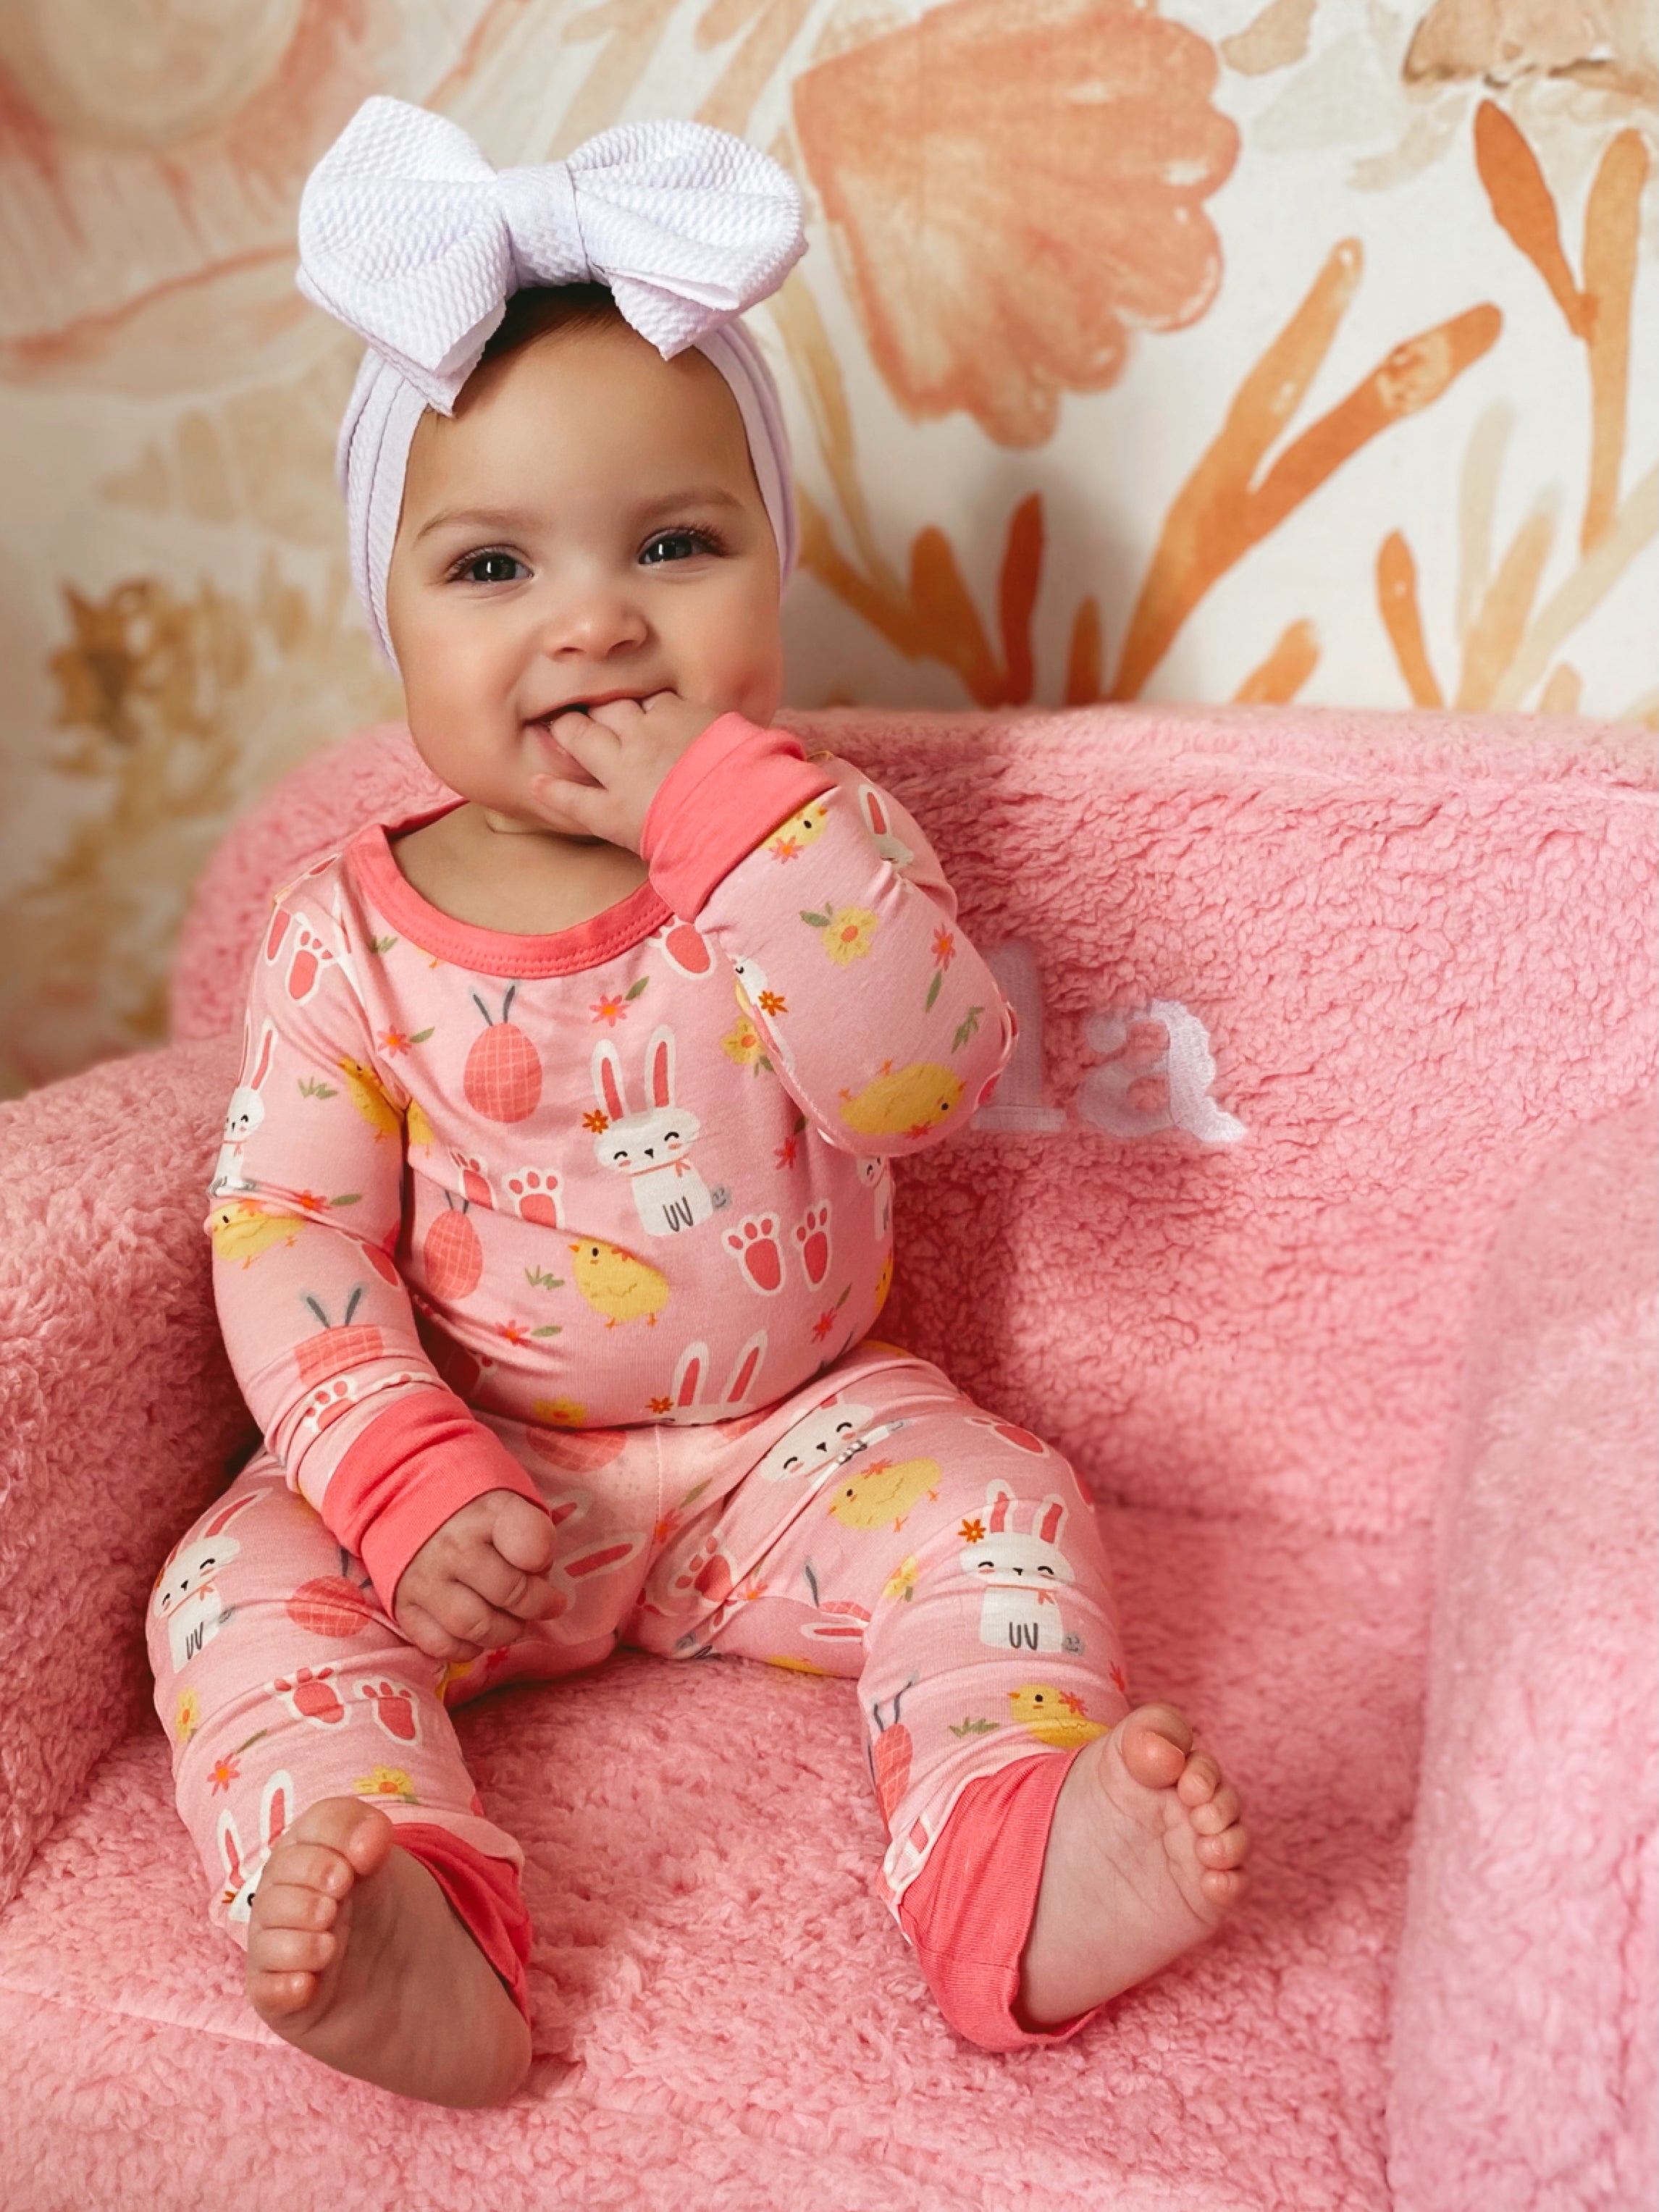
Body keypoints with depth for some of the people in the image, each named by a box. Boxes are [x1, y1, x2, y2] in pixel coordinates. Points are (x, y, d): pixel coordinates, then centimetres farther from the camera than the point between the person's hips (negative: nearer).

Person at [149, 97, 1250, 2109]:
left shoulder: (819, 845, -6)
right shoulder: (351, 934, -6)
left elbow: (924, 1078, -25)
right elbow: (284, 1235, -9)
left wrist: (724, 806, -29)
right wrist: (404, 1483, -24)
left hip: (794, 1435, 0)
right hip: (475, 1475, 1)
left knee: (999, 1511, -23)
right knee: (242, 1584, -19)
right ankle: (392, 1915, -33)